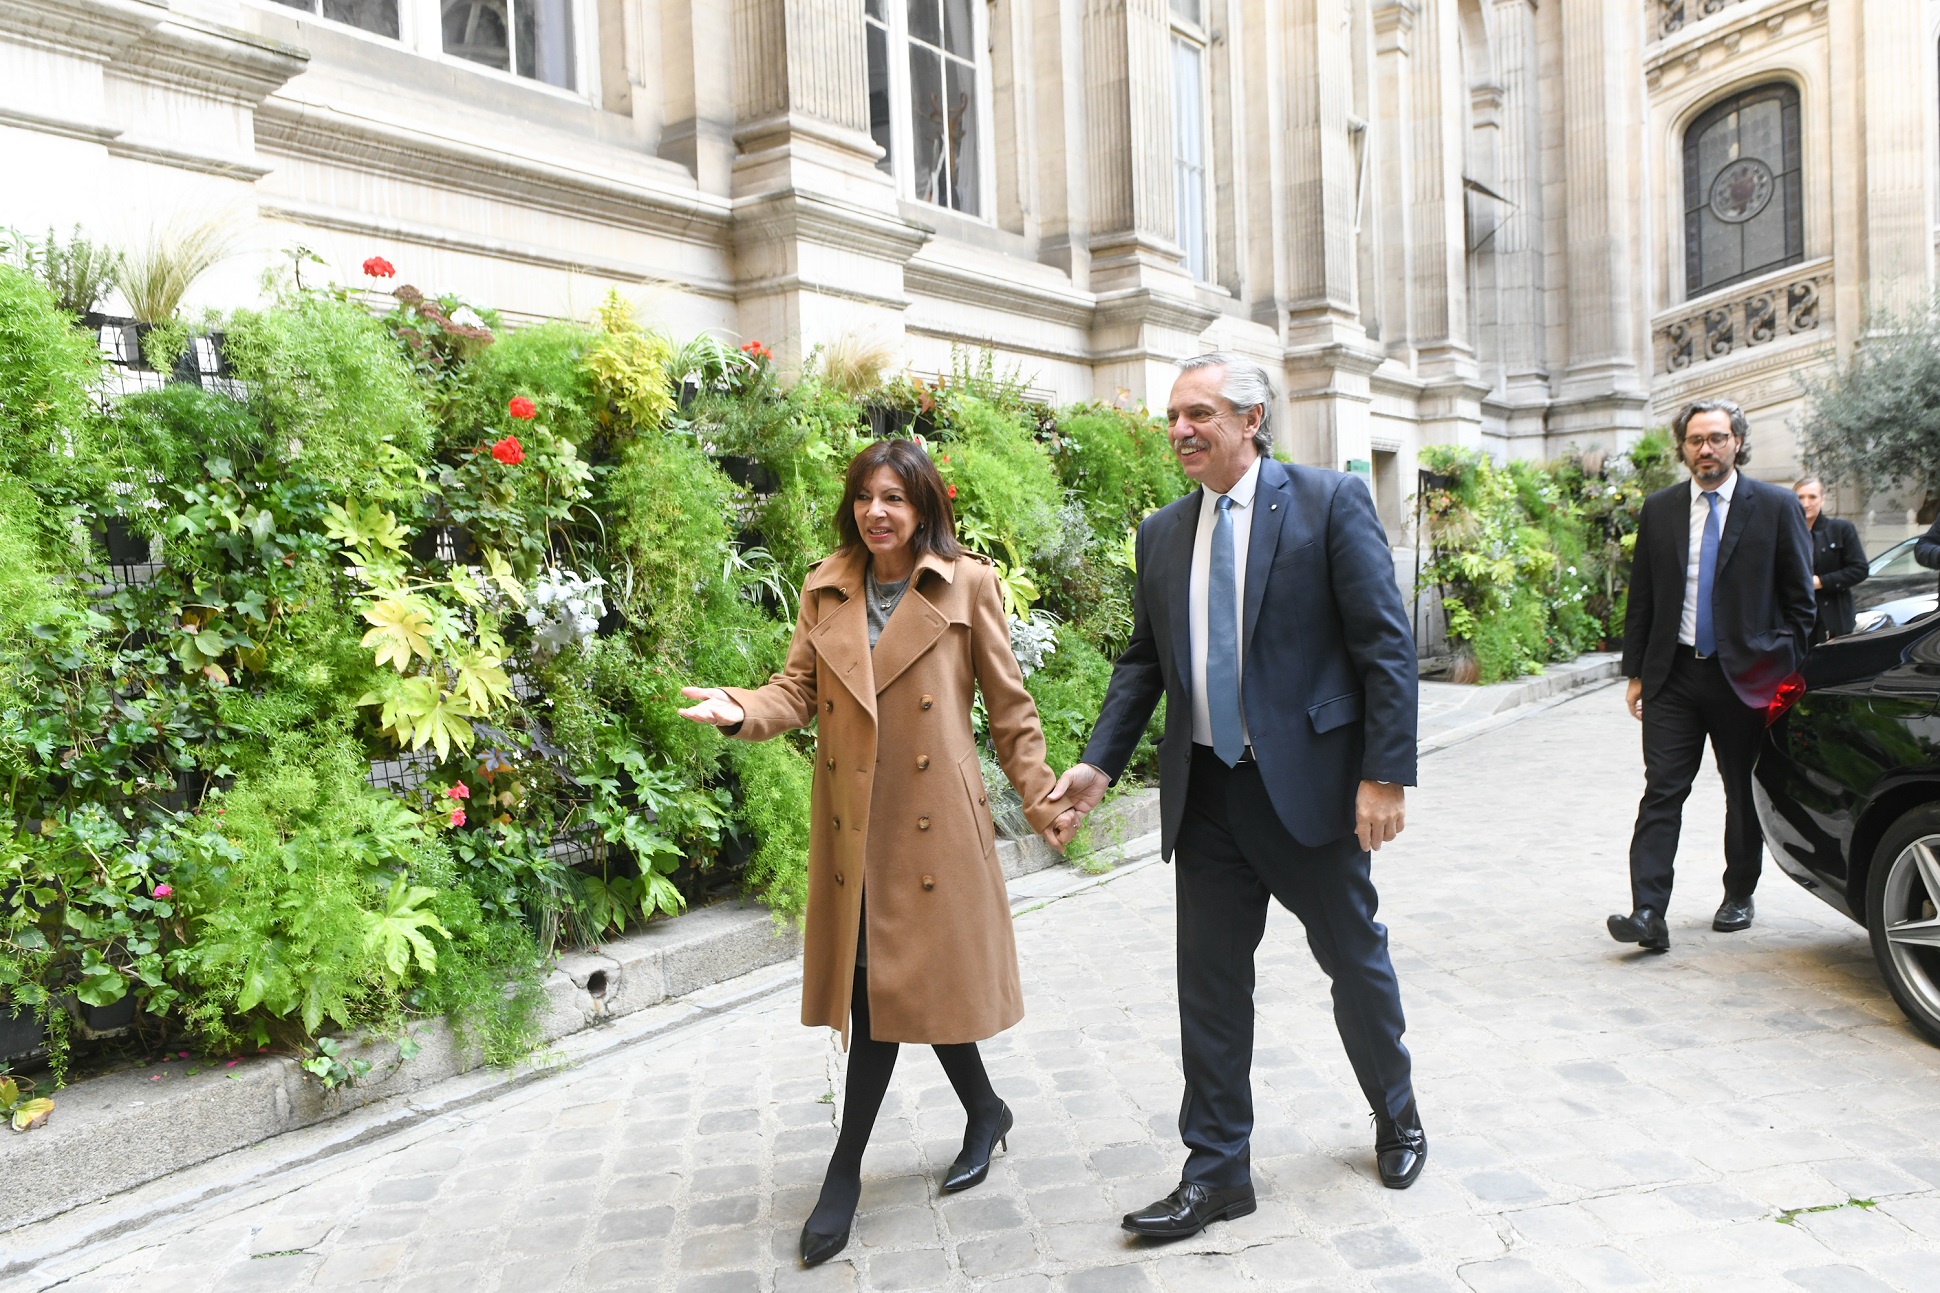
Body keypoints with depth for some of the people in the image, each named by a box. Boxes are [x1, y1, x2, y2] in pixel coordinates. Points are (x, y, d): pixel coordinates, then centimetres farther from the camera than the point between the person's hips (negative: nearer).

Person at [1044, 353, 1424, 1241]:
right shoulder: (1163, 534, 8)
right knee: (1208, 984, 9)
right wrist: (1099, 765, 1)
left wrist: (1385, 773, -15)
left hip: (1307, 785, -4)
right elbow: (1143, 661, 12)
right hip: (1206, 794, 4)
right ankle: (1216, 1172, 24)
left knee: (1354, 959, 15)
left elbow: (1386, 644, -10)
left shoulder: (1330, 502, -6)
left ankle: (1396, 1118, 42)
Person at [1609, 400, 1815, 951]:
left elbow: (1799, 600, 2)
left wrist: (1788, 672, -3)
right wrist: (1635, 672, 6)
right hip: (1674, 675, 1)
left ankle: (1739, 897, 30)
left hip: (1746, 677, -1)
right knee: (1661, 791, -6)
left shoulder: (1776, 507, 0)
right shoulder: (1659, 509, 7)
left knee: (1746, 795, 12)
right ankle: (1648, 914, -9)